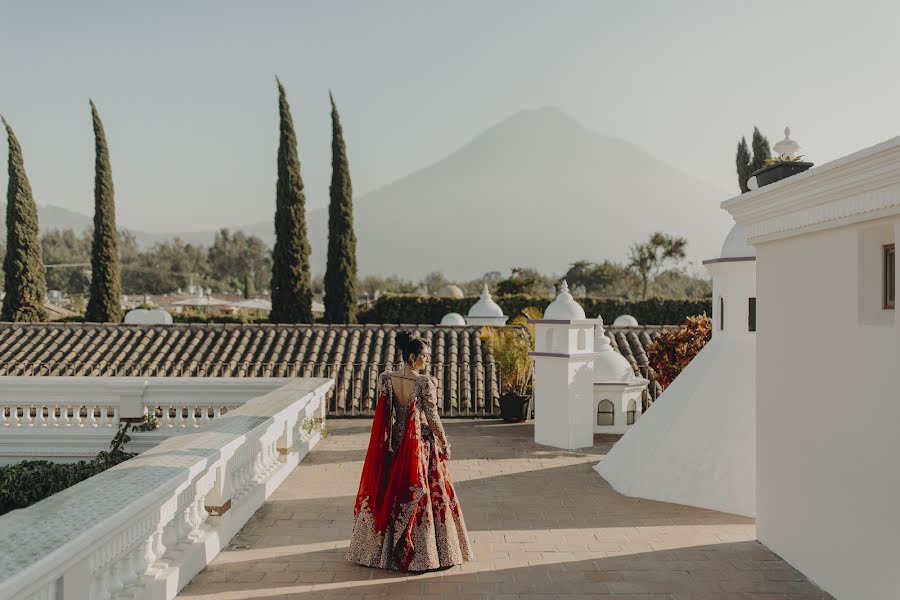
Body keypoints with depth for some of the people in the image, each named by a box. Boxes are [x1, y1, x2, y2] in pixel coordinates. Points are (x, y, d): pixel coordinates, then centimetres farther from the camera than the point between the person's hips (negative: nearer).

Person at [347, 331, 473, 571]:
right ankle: (423, 553, 13)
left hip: (394, 442, 5)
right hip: (421, 443, -4)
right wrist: (444, 443, -3)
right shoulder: (425, 382, -18)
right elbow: (432, 417, -15)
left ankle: (381, 548, 27)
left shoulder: (385, 379, -4)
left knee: (388, 493, 16)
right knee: (420, 495, 6)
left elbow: (383, 414, 2)